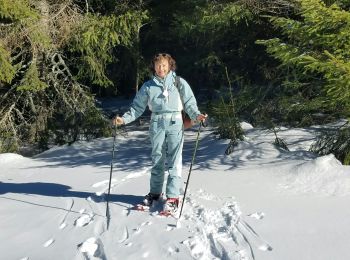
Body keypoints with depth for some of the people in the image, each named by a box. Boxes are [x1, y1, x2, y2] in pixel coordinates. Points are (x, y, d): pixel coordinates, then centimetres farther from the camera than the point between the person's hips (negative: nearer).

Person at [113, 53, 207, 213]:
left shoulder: (179, 83, 5)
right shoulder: (148, 86, 9)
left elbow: (189, 102, 3)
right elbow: (137, 107, 10)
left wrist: (196, 115, -14)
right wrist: (124, 119, -1)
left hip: (175, 123, -2)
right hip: (157, 124, 2)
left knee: (174, 159, -4)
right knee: (157, 159, 9)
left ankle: (173, 196, 0)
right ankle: (155, 192, 21)